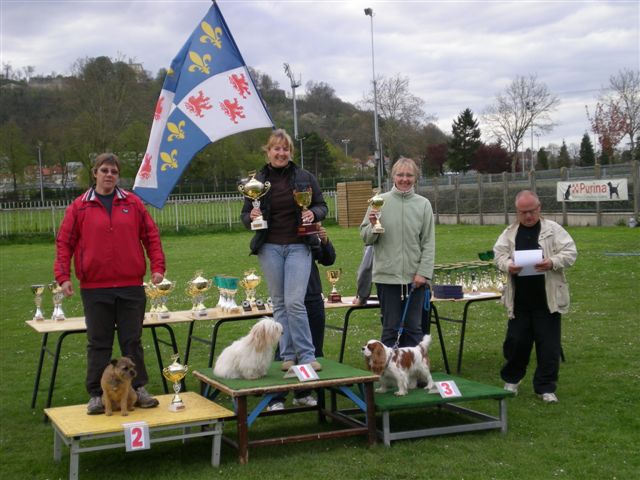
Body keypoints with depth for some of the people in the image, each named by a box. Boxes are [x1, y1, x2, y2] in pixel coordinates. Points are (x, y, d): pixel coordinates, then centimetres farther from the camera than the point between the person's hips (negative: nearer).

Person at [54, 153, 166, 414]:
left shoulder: (133, 203, 6)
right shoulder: (79, 207, 3)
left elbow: (151, 236, 8)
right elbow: (64, 242, 3)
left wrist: (157, 267, -1)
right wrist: (63, 276, -6)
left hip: (131, 286, 1)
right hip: (94, 288, -1)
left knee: (132, 341, 7)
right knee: (98, 343, 5)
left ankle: (139, 389, 16)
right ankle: (96, 395, 12)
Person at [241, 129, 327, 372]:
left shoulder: (305, 178, 3)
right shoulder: (258, 181, 5)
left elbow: (322, 206, 10)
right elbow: (245, 215, 11)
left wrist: (313, 213, -12)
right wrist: (251, 216, -12)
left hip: (298, 246, -2)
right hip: (269, 247, 2)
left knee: (295, 302, -11)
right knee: (279, 304, 6)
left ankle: (306, 355, -2)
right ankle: (288, 355, 13)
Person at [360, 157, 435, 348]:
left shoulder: (423, 204, 4)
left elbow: (428, 243, 3)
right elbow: (366, 238, 4)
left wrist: (423, 273, -5)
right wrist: (373, 225, -16)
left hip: (415, 277, 1)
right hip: (387, 275, -1)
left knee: (413, 328, 7)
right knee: (390, 328, 3)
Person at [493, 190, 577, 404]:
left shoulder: (553, 229, 1)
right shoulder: (509, 233, 9)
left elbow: (570, 252, -3)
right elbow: (498, 254, 7)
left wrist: (552, 263, -21)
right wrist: (508, 265, -15)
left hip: (547, 299, -2)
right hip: (519, 300, 2)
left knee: (549, 345, 2)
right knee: (516, 341, 8)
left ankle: (546, 387, 14)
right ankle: (511, 380, 30)